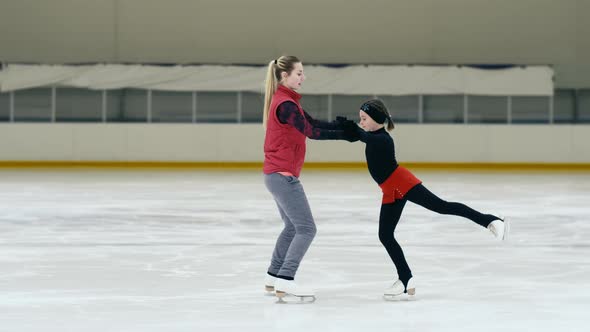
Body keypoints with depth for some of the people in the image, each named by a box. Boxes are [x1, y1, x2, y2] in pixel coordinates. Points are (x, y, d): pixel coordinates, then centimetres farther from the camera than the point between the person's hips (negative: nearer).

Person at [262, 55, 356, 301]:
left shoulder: (285, 101, 15)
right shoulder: (285, 104, -17)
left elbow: (312, 123, 9)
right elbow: (310, 131, -22)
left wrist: (342, 125, -6)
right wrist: (344, 134, -18)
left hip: (277, 175, 11)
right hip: (283, 175, -11)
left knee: (293, 227, 21)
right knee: (306, 229, -11)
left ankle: (273, 277, 26)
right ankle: (285, 281, -15)